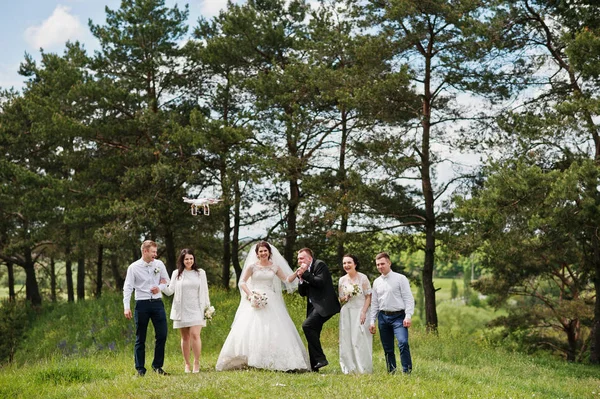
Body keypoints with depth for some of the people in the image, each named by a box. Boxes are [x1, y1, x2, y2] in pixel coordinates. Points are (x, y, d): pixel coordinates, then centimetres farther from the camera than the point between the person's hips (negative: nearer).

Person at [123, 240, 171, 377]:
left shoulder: (159, 264, 4)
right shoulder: (133, 267, -4)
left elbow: (166, 281, 14)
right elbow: (127, 288, -5)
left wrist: (160, 287, -9)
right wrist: (126, 307, -14)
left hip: (157, 303, 3)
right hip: (142, 304, -3)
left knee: (162, 335, 0)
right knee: (140, 338, 4)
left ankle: (157, 365, 15)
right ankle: (140, 369, 13)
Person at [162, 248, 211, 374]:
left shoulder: (200, 273, 7)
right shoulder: (176, 273, 8)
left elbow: (204, 292, 10)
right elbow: (170, 291, 2)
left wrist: (207, 307, 7)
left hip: (196, 309, -1)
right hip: (181, 310, 1)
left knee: (195, 335, -14)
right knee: (185, 337, 5)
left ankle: (196, 363, -6)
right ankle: (187, 364, 12)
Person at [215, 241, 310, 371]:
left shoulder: (274, 267, 9)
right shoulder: (252, 266, 2)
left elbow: (287, 280, 8)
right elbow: (242, 282, 3)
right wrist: (250, 294, -11)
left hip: (271, 302, 2)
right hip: (255, 301, -2)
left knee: (274, 330, -5)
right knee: (251, 329, -9)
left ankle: (274, 361, -2)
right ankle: (250, 360, -4)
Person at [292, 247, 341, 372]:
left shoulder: (319, 265, -5)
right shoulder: (305, 271, 18)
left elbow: (320, 282, -20)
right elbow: (302, 293, 15)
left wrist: (305, 274, -15)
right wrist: (301, 279, -2)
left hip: (324, 305, -9)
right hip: (314, 306, 9)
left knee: (307, 325, -24)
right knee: (313, 335, 7)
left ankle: (320, 358, -21)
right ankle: (313, 366, 12)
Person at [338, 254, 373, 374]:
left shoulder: (363, 278, -3)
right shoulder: (342, 280, 8)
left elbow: (368, 297, -3)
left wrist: (363, 312, -13)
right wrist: (346, 297, -9)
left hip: (360, 311, -4)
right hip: (346, 313, 4)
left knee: (361, 340, -6)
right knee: (347, 340, 1)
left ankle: (363, 370, 2)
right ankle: (350, 369, 8)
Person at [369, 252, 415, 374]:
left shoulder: (400, 279, -1)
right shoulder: (377, 282, 13)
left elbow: (408, 298, -5)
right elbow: (374, 303, 17)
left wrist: (408, 316, -15)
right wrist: (372, 321, 12)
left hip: (398, 316, -5)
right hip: (383, 316, 5)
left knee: (403, 343, -21)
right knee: (387, 348, 7)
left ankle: (407, 371, -15)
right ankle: (391, 372, 15)